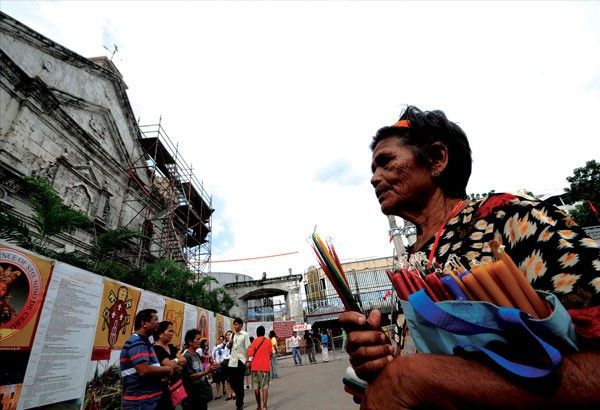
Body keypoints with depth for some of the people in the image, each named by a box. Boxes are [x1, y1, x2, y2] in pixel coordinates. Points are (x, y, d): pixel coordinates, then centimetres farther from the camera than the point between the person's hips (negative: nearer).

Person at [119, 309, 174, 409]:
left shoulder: (143, 342, 14)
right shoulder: (137, 342, -19)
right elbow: (144, 370, -29)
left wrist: (164, 372, 8)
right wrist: (168, 369, -15)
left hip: (147, 400, 10)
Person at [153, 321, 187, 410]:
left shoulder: (171, 347, 10)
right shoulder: (156, 349, -17)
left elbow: (183, 360, -3)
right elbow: (172, 366, -22)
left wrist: (173, 361, -17)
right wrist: (179, 364, -4)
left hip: (173, 385, 8)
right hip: (163, 387, -8)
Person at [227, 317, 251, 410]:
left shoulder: (245, 335, -6)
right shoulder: (233, 335, 10)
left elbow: (248, 348, -9)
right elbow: (229, 347, 16)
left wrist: (248, 361, -14)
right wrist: (230, 341, -6)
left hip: (241, 361, -5)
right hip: (232, 361, 5)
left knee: (239, 383, 3)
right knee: (231, 381, 9)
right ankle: (239, 396, 34)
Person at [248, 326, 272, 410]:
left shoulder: (254, 341, -6)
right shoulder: (268, 341, -2)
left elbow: (250, 354, -10)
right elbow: (271, 353, 3)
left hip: (255, 367, 0)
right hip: (265, 367, 0)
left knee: (256, 387, 13)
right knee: (265, 387, 5)